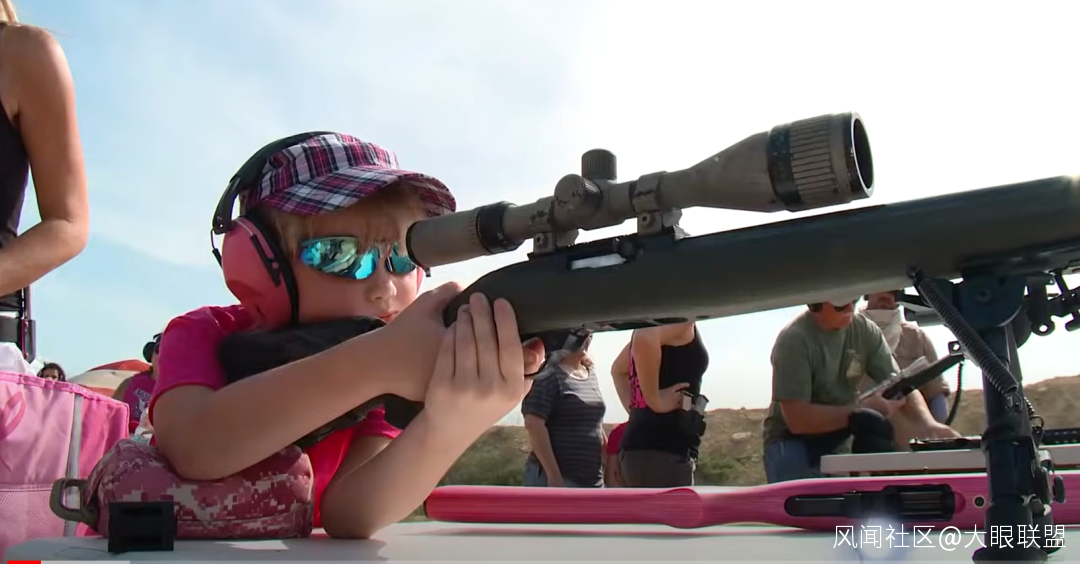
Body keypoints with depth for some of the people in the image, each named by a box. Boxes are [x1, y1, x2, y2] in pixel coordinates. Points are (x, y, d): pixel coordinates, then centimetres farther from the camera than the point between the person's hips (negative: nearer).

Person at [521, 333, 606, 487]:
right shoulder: (549, 376, -9)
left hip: (591, 480, 8)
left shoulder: (591, 374, 15)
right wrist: (554, 476, -22)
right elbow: (533, 424, -19)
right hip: (558, 478, -8)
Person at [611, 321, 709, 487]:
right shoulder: (682, 320, -9)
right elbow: (644, 339, -32)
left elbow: (618, 370, 32)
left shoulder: (656, 324, 18)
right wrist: (656, 402, -19)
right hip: (661, 450, -10)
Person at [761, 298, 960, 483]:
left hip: (837, 440, 5)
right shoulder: (794, 340, -20)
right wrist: (863, 408, -22)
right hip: (792, 442, -5)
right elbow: (797, 421, -23)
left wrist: (927, 422, -24)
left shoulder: (865, 330, -4)